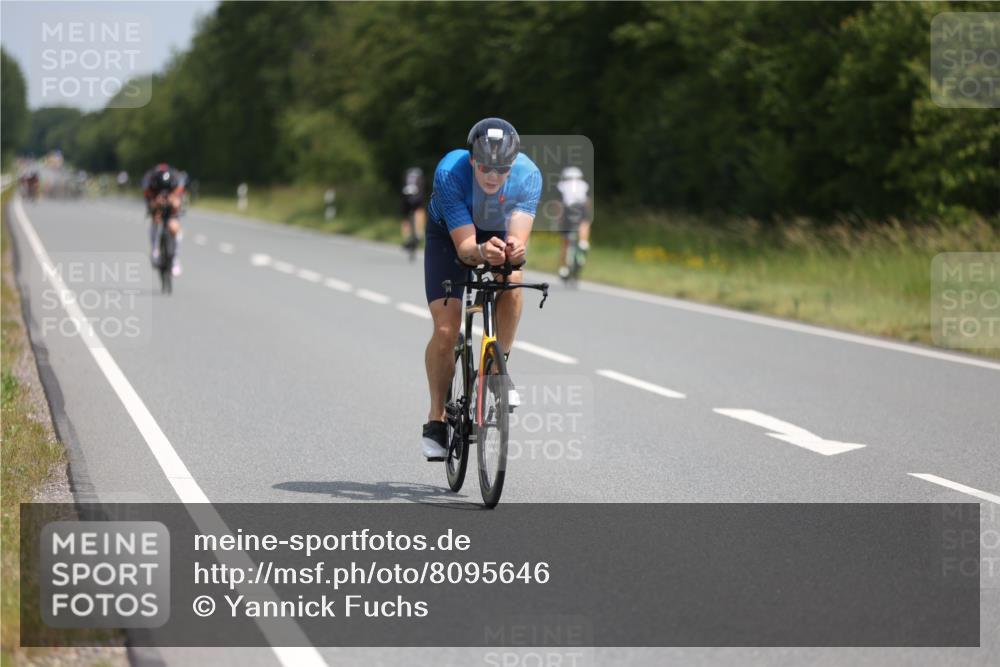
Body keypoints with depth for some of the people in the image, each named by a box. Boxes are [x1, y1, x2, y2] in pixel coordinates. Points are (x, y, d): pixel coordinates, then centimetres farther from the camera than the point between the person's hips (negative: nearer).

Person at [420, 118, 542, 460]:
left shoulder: (528, 175, -31)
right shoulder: (450, 172, -36)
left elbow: (518, 236, -37)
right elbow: (463, 245, -39)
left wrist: (514, 248, -61)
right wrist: (481, 251, -61)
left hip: (498, 233, 2)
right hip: (448, 236, -1)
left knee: (511, 282, -33)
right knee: (446, 330, -13)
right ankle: (436, 420, 3)